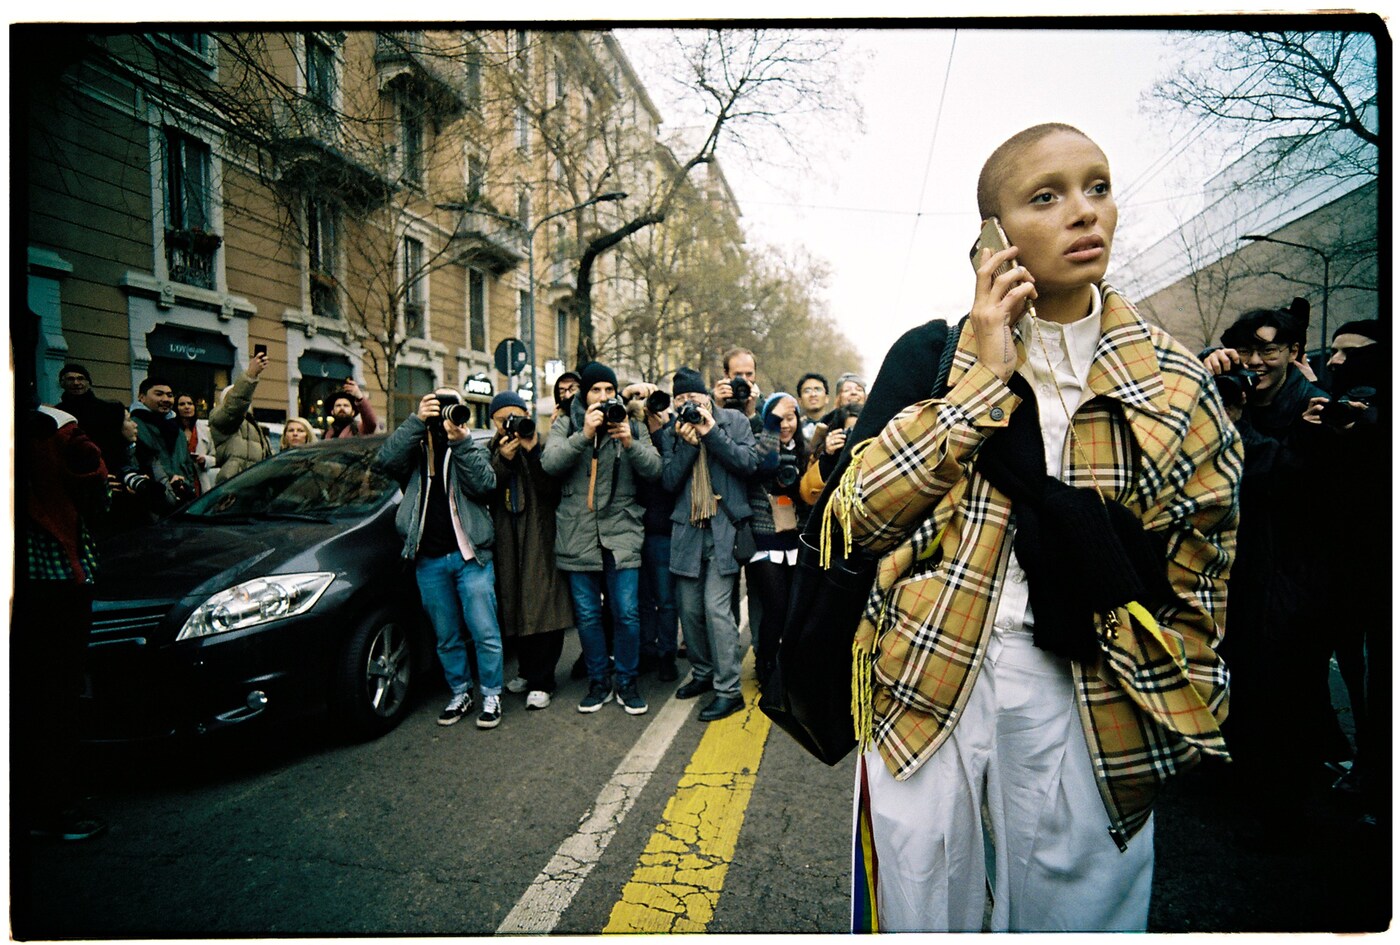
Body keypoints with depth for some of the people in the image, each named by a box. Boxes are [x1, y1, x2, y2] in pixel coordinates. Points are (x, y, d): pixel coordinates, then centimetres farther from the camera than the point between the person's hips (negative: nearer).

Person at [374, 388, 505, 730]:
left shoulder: (473, 448, 8)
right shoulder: (415, 449, 10)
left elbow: (485, 485, -10)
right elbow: (384, 461, -12)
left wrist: (462, 442, -17)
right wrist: (416, 422, -16)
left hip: (469, 555, -2)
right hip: (429, 560, 2)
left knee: (485, 633, -1)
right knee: (446, 637, 13)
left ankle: (491, 696, 13)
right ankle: (460, 694, 28)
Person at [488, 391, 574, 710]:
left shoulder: (543, 445, 1)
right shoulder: (492, 451, 13)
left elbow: (553, 489, -12)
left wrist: (533, 451, -18)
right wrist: (502, 460, -14)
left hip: (541, 538, -4)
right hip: (507, 540, 4)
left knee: (543, 609, -6)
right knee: (516, 609, 9)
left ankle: (541, 682, 1)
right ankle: (529, 671, 25)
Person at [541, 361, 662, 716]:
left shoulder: (632, 426, 7)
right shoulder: (565, 425, 6)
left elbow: (653, 468, -4)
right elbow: (550, 463, -10)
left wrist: (629, 442, -20)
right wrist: (585, 435, -21)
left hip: (621, 534, 0)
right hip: (578, 537, 1)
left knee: (627, 614, 1)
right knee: (587, 615, 10)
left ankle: (627, 683, 20)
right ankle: (598, 683, 26)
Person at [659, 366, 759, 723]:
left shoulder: (734, 421, 3)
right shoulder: (671, 433, 10)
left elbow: (749, 462, -10)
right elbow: (668, 480, 1)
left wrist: (711, 433, -13)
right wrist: (686, 443, -10)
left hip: (724, 528, -4)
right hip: (687, 530, 4)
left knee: (716, 607, -10)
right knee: (689, 608, 10)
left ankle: (728, 689, 2)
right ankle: (702, 673, 31)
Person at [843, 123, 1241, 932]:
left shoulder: (1174, 383, 2)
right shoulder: (935, 353, -1)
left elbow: (1198, 574, 7)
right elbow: (863, 516, -13)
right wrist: (986, 375, -14)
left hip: (1090, 705, 1)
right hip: (929, 687, 0)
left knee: (1075, 910, 15)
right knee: (924, 915, 15)